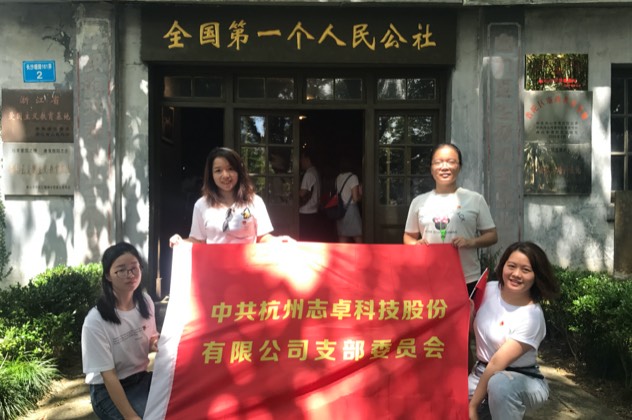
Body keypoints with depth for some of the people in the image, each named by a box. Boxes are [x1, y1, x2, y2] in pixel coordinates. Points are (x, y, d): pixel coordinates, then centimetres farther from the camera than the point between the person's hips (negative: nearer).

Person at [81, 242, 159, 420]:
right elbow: (108, 376, -19)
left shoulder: (145, 301, -4)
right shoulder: (95, 321, -21)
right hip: (108, 391, -5)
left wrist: (155, 345, -10)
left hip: (142, 379, 5)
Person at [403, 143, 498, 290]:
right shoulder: (419, 201, 7)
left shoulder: (475, 199, 2)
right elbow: (408, 237, 15)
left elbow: (492, 236, 5)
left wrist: (471, 242, -14)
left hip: (467, 280, -1)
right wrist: (416, 244, -7)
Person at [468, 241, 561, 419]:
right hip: (481, 374, 6)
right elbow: (469, 328, 11)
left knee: (499, 383, -39)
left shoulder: (531, 316, -21)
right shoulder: (489, 289, -4)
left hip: (522, 380, -5)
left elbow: (497, 363, -21)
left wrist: (472, 405, -19)